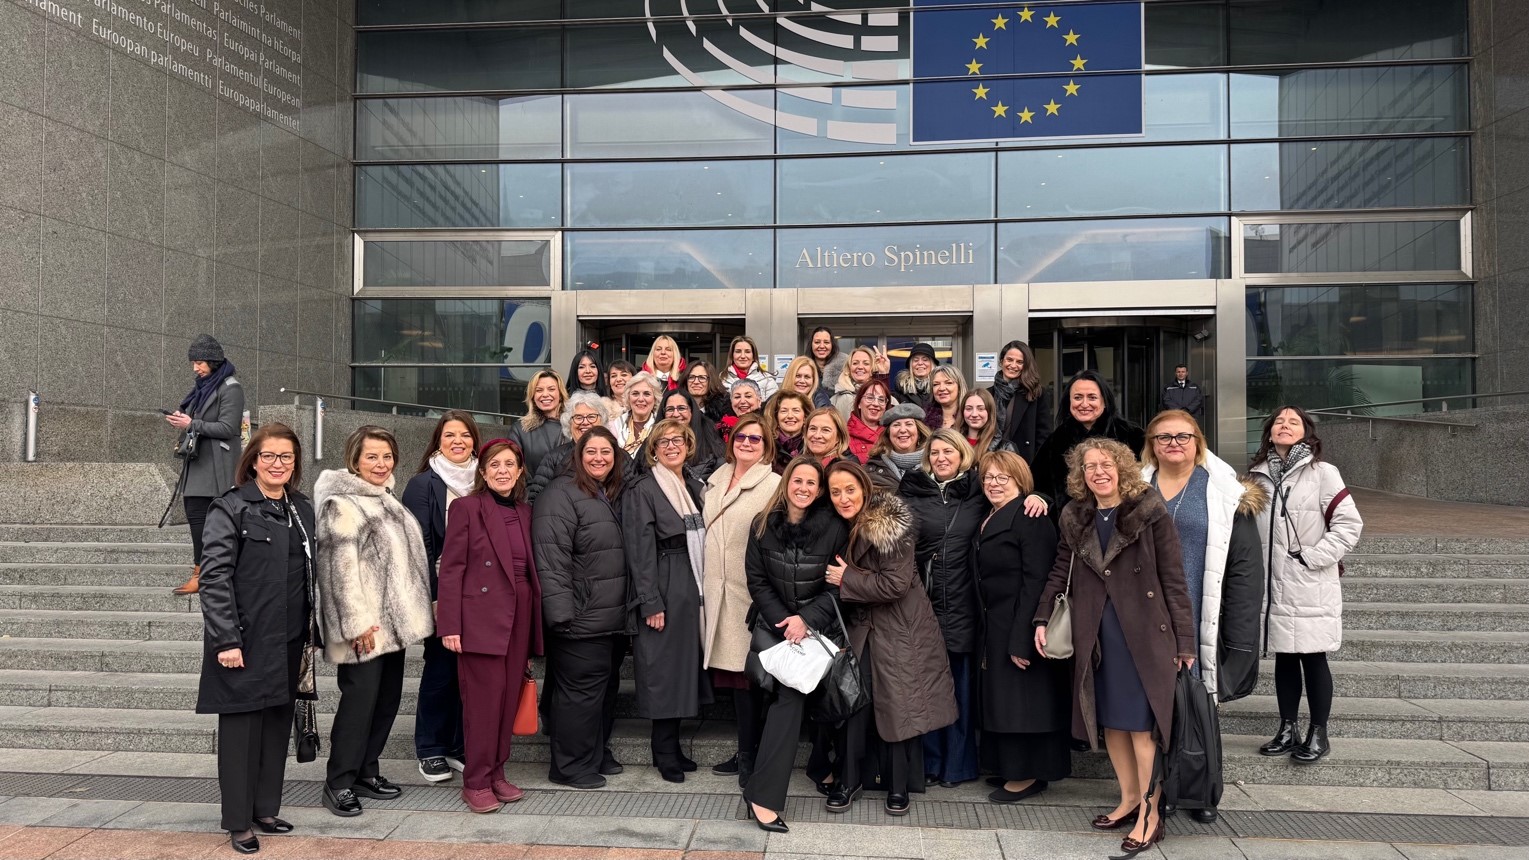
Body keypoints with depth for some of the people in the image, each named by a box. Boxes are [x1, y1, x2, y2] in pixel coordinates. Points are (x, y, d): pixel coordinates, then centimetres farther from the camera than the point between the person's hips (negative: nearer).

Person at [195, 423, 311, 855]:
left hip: (289, 641, 6)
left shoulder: (303, 510, 10)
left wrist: (313, 634, 11)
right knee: (242, 727, 2)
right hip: (245, 641, -5)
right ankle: (239, 822, 13)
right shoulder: (231, 508, -7)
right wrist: (226, 640, -18)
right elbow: (214, 577, -12)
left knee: (278, 725, 12)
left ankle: (266, 810, 24)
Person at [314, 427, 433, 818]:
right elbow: (342, 568, -18)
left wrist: (412, 612, 21)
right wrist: (356, 622, -20)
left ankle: (366, 771, 23)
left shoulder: (386, 499, 16)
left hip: (393, 620, 9)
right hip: (366, 624, -9)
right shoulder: (343, 504, -12)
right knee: (360, 698, -6)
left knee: (388, 697, 12)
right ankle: (339, 783, 6)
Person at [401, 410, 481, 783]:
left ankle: (461, 746, 20)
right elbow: (418, 543, -7)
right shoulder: (423, 484, -1)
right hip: (442, 591, -4)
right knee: (440, 668, 2)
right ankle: (431, 750, 17)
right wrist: (428, 596, -14)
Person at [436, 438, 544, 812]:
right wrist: (450, 625, -13)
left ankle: (496, 774, 22)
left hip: (519, 618, 5)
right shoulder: (468, 507, -4)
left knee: (509, 699, 9)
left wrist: (533, 626, 12)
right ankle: (476, 782, 10)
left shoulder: (525, 511, 13)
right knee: (483, 701, -1)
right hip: (480, 617, -5)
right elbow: (451, 568, -7)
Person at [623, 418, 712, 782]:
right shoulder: (642, 490, -7)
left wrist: (703, 590, 8)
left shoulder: (695, 487, 14)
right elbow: (640, 550, -12)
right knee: (665, 668, -1)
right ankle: (665, 752, 9)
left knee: (684, 666, 10)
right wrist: (650, 602, -17)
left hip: (693, 588, 7)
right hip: (664, 590, -7)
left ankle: (671, 747, 19)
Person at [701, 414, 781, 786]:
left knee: (746, 672, -4)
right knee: (732, 672, 10)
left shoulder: (774, 484, -7)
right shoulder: (715, 481, 15)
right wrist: (705, 583, 17)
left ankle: (749, 754, 7)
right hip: (718, 589, 6)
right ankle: (745, 751, 20)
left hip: (751, 591, -6)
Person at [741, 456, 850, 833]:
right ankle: (764, 793, -12)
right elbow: (757, 581, 0)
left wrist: (806, 619, -17)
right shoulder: (763, 524, -4)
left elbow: (839, 586, -7)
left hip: (822, 625, 0)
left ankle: (823, 766, 34)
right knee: (789, 694, -14)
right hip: (777, 622, 0)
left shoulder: (835, 528, -9)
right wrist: (783, 620, -10)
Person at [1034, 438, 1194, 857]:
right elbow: (1060, 571, 15)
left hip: (1144, 632, -5)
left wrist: (1184, 642, -8)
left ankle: (1150, 813, 10)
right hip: (1096, 634, 5)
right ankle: (1129, 799, 26)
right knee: (1110, 719, 11)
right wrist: (1042, 619, 7)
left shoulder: (1150, 514, -6)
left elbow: (1174, 581, -6)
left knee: (1141, 722, -3)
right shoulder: (1074, 518, 7)